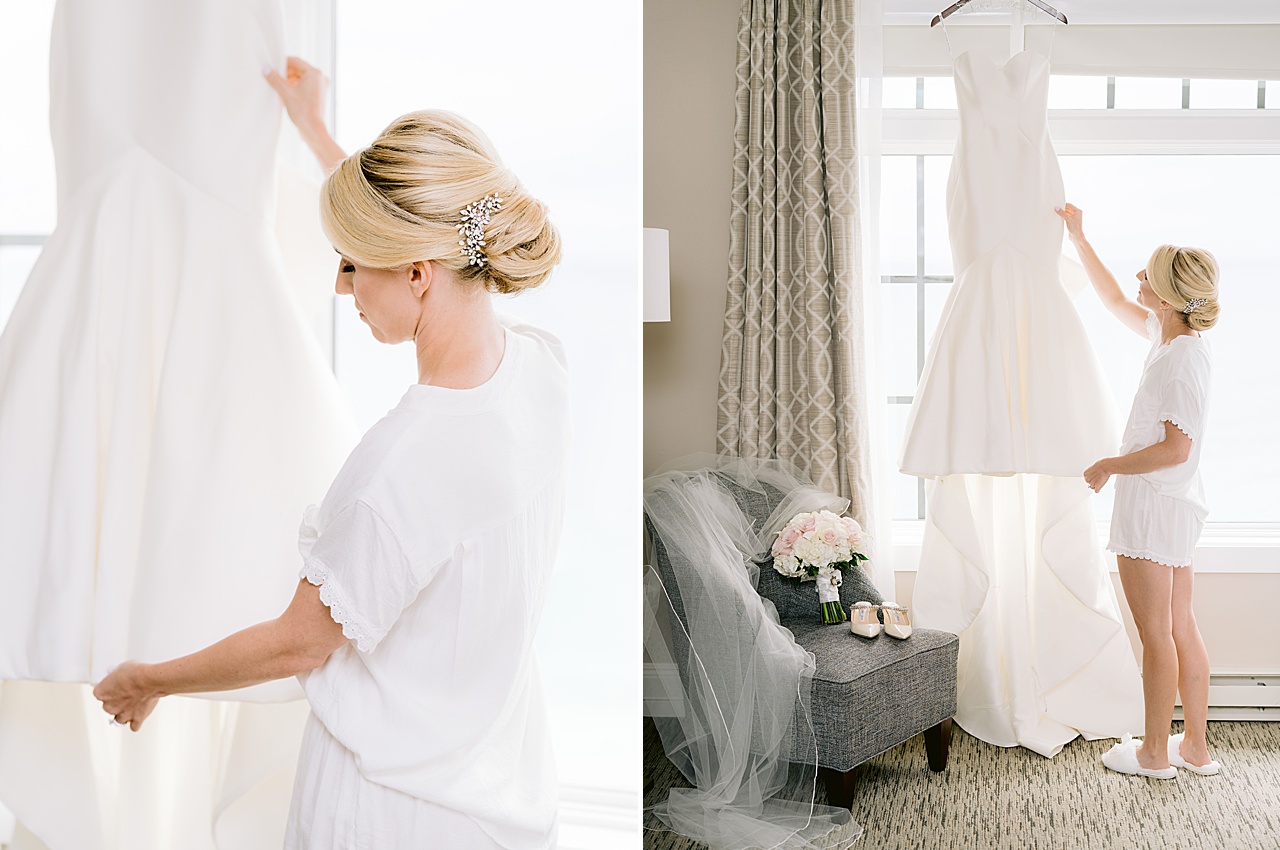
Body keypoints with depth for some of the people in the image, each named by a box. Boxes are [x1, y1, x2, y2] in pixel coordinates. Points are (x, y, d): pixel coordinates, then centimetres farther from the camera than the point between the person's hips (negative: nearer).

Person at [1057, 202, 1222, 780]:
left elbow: (1176, 448, -24)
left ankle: (1155, 752, 14)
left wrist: (1110, 466, -12)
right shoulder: (1172, 336, 6)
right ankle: (1196, 747, 25)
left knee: (1156, 633, 2)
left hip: (1154, 503, -10)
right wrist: (1078, 239, 22)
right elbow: (1115, 303, 22)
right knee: (1181, 628, 15)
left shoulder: (1183, 359, -21)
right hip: (1174, 504, 10)